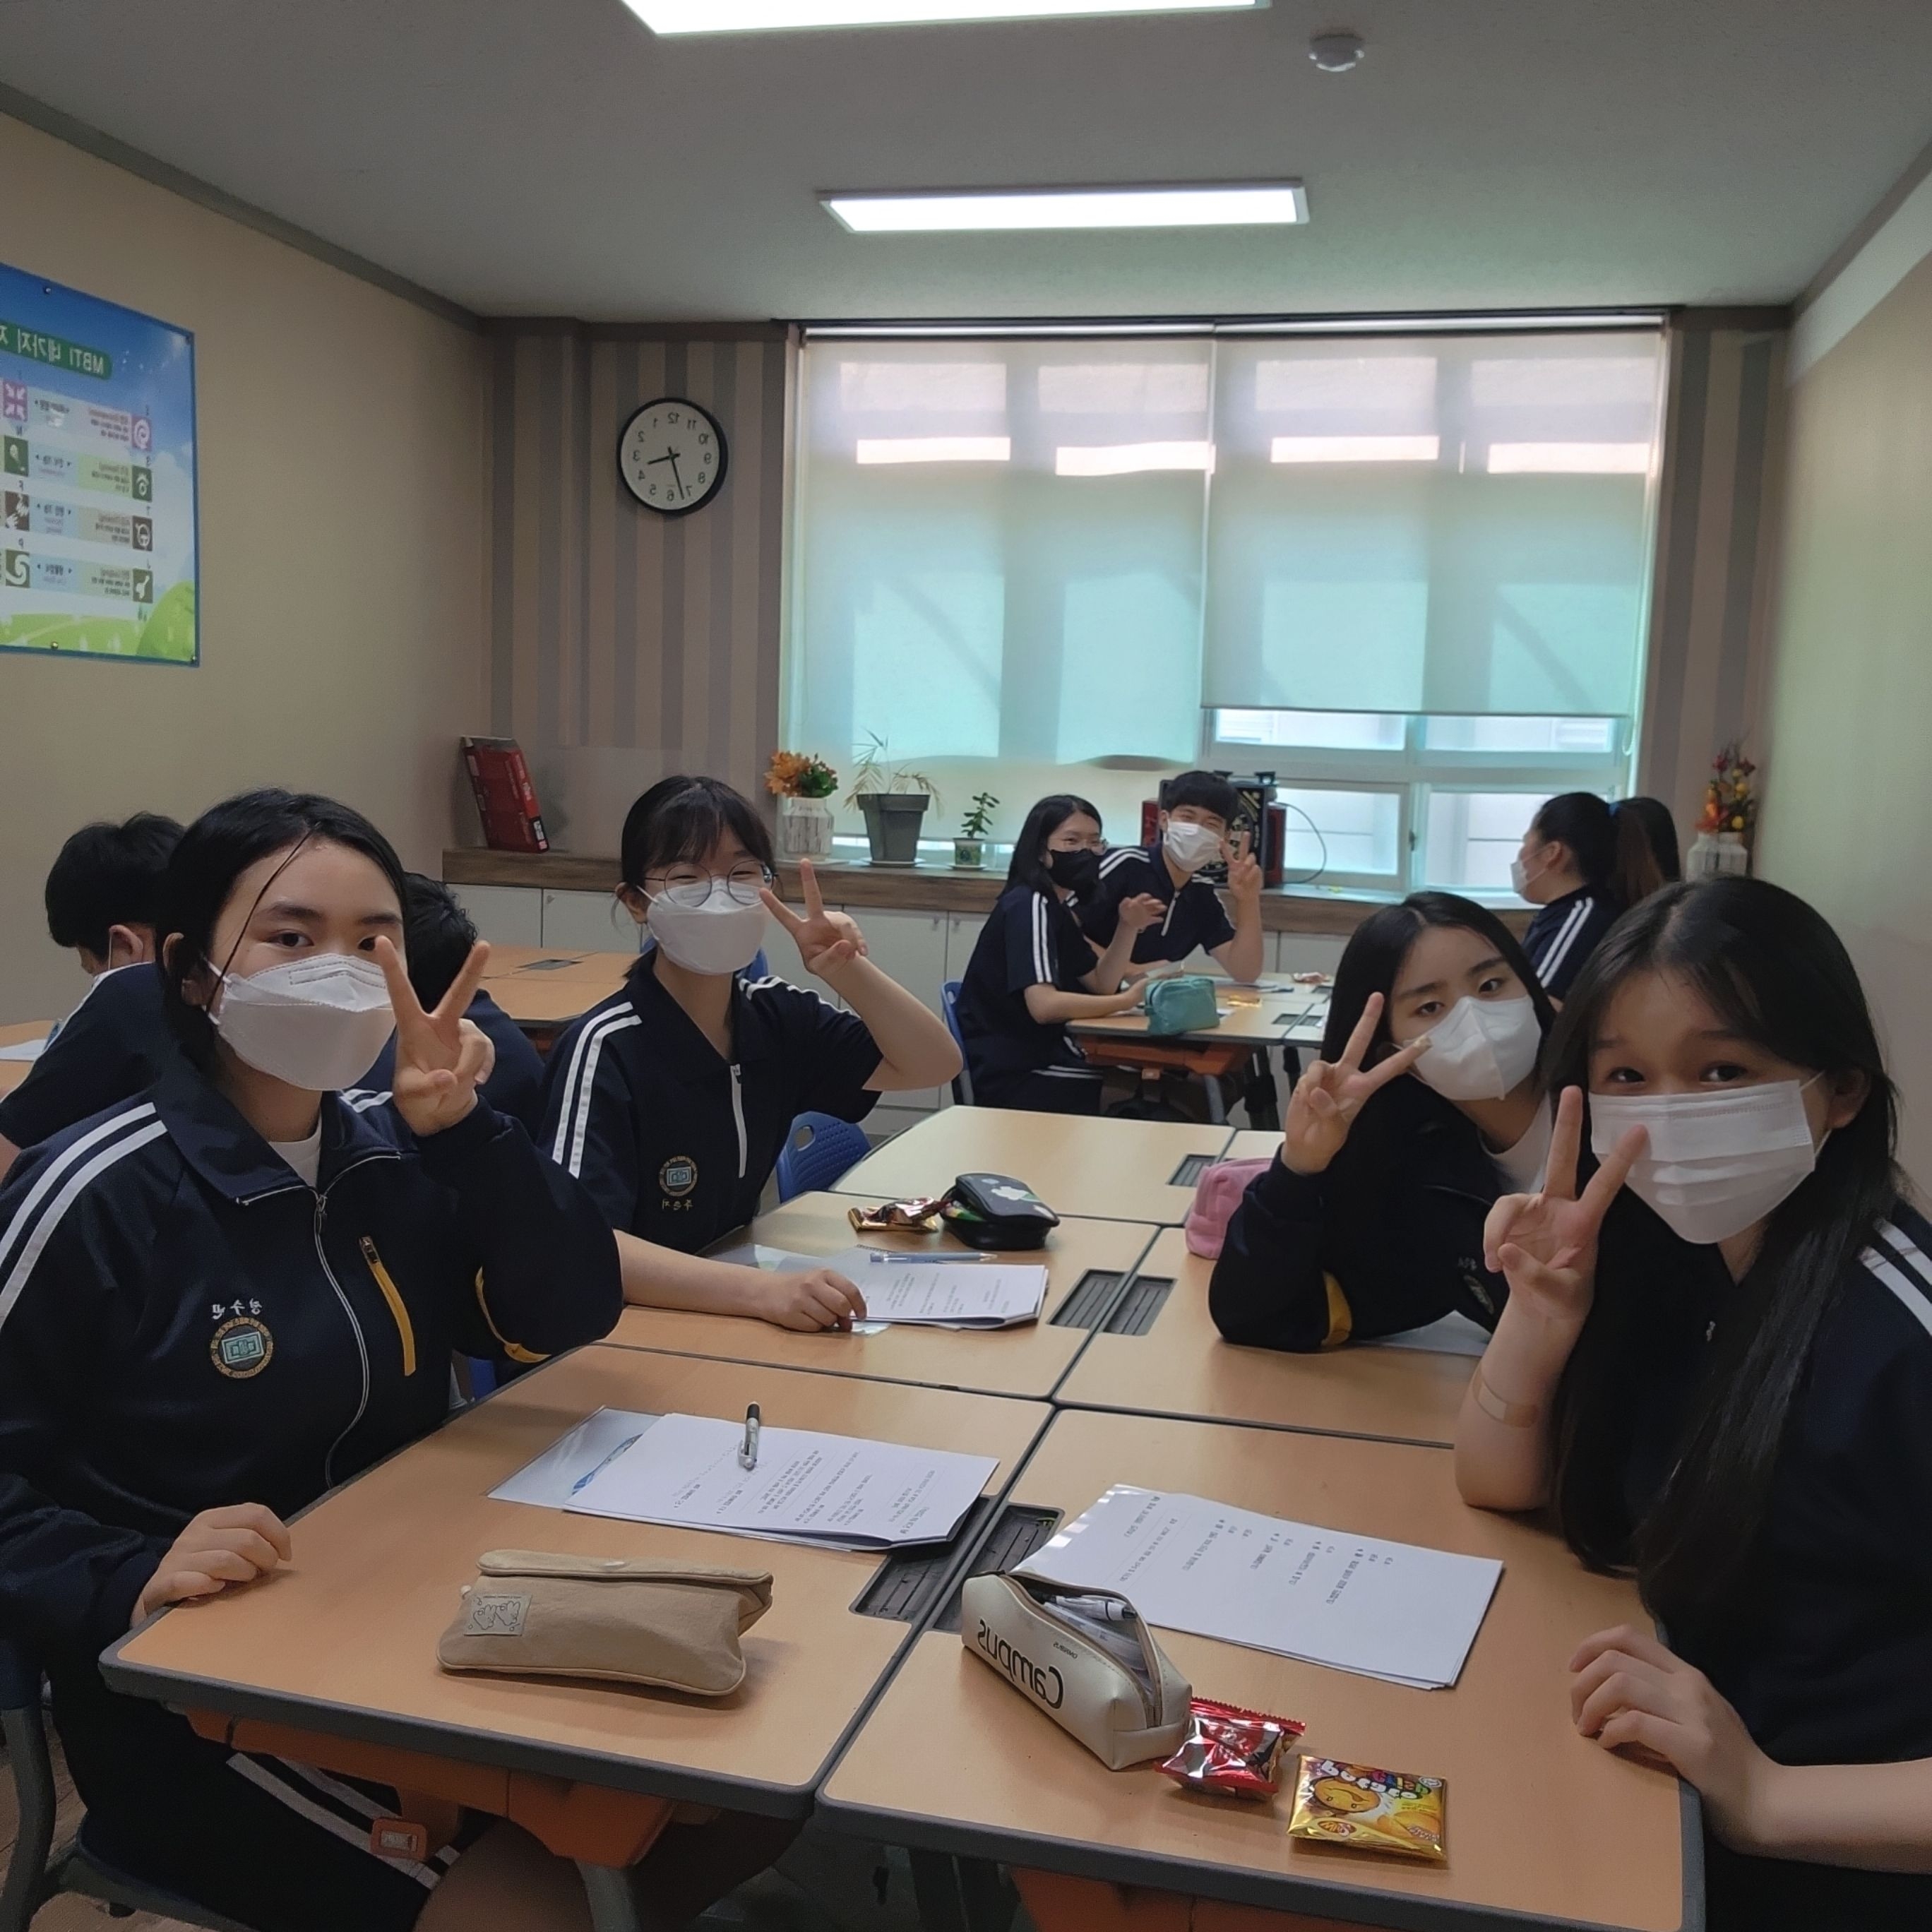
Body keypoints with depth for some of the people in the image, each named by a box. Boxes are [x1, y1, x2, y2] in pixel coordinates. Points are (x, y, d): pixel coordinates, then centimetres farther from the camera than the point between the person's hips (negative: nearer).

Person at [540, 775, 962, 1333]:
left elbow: (935, 1066, 3)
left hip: (730, 1319, 7)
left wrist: (847, 971, -13)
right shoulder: (605, 1047, -18)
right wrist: (760, 1289, -39)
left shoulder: (776, 1017, 1)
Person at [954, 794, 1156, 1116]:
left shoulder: (1055, 907, 14)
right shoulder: (1031, 905, -16)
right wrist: (1128, 1000, -24)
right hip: (1013, 1075, -9)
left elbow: (1101, 985, 12)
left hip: (1032, 1058, 9)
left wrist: (1128, 928, -2)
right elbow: (1044, 1005, -27)